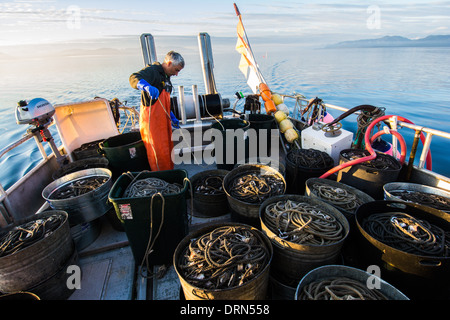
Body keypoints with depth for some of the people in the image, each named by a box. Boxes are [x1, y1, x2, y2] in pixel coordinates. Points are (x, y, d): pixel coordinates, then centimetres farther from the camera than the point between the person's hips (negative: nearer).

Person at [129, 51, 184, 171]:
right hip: (151, 120, -9)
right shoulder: (152, 70, -11)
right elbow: (133, 78, -30)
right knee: (158, 153, -4)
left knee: (168, 150, 16)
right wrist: (147, 87, -47)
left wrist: (172, 117, 23)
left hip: (163, 120, 10)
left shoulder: (166, 77, 18)